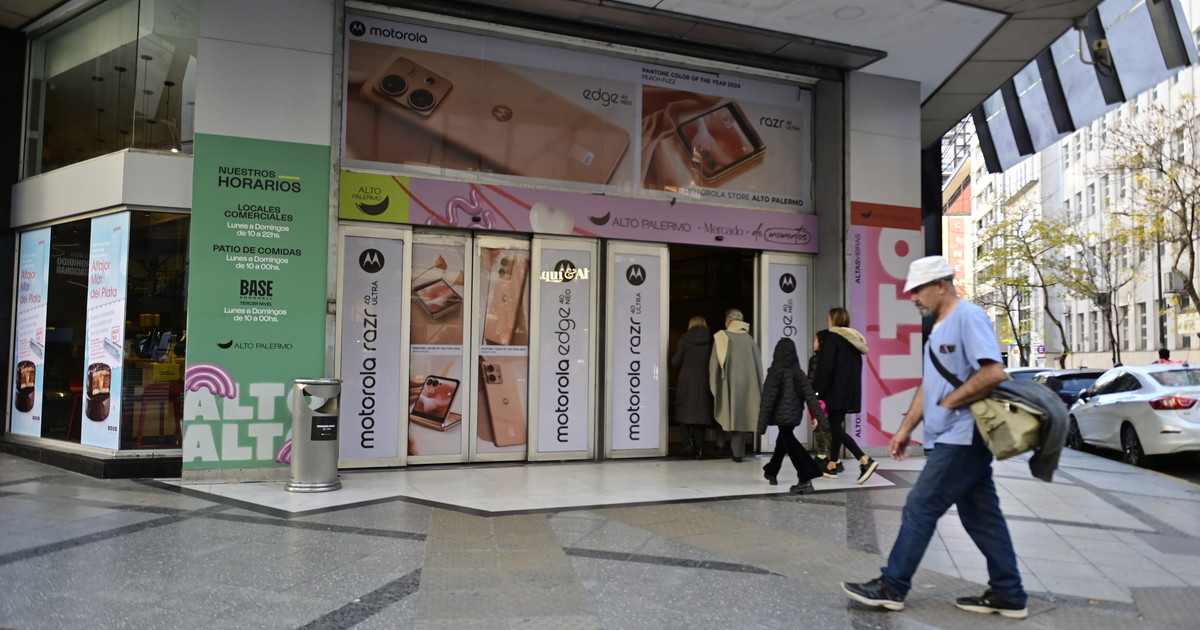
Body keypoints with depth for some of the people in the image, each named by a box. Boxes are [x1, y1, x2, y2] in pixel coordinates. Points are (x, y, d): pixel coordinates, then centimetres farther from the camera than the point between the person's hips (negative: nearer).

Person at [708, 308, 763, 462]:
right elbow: (758, 365, 6)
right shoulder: (750, 339, 4)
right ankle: (738, 452, 6)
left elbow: (714, 364, -4)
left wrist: (713, 385, 3)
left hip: (728, 384, -2)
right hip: (747, 384, 2)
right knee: (741, 415, 7)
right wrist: (758, 389, 12)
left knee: (725, 413, 13)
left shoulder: (722, 337, -3)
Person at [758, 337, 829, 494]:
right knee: (783, 441, 23)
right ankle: (771, 472, 39)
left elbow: (768, 399, -13)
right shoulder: (798, 372, 2)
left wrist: (762, 424, -11)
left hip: (781, 415, -6)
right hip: (795, 414, 6)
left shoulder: (775, 372, -12)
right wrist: (817, 415, -2)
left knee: (790, 444, -5)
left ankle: (806, 478, -18)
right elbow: (810, 395, -3)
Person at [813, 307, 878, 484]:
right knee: (836, 426, 14)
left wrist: (818, 392, -13)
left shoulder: (831, 337, -10)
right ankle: (832, 465, 18)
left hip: (836, 391, -8)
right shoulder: (855, 339, 14)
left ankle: (865, 460, -19)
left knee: (836, 428, -8)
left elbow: (826, 368, -16)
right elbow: (856, 368, 17)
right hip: (850, 392, 8)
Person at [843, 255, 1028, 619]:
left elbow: (994, 373, -23)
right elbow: (929, 386, 19)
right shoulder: (939, 329, 17)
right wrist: (906, 429, 15)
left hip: (962, 437, -10)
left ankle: (892, 587, 3)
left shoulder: (968, 317, -13)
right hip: (954, 438, 10)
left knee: (920, 509, -5)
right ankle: (1008, 595, 20)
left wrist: (950, 402, -15)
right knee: (981, 516, 12)